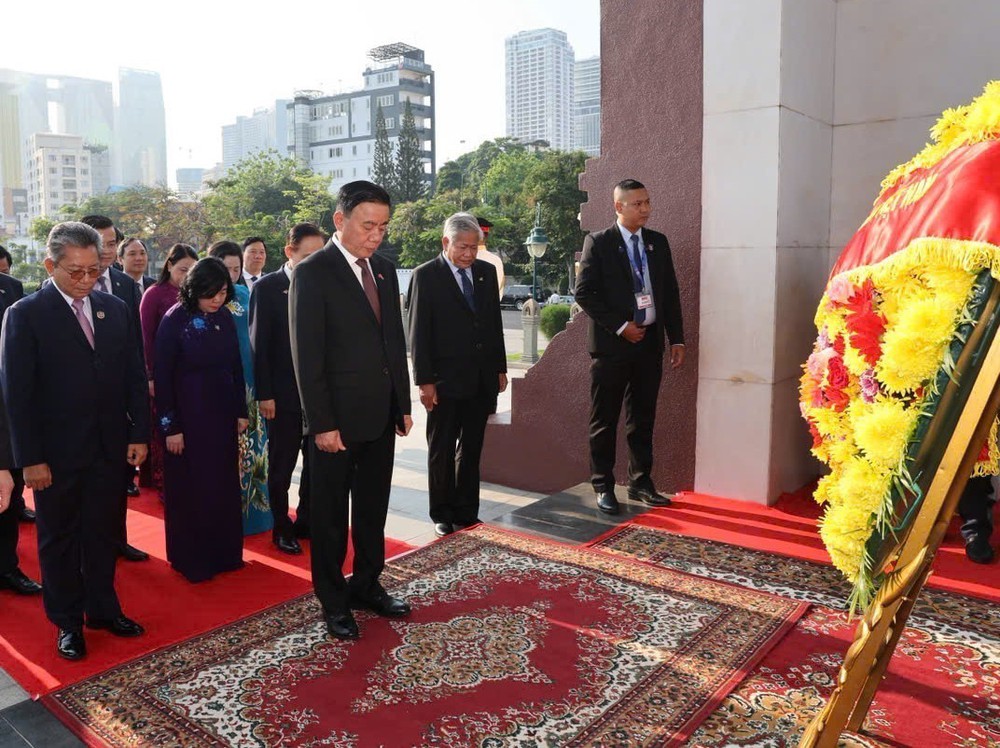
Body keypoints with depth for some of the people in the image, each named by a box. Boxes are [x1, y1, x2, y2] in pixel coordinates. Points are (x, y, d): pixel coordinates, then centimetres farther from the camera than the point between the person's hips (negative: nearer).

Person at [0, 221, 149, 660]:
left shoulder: (116, 309, 4)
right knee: (59, 539, 13)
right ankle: (68, 622, 28)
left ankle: (104, 609, 31)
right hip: (57, 454, -3)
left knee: (103, 534, 15)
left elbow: (134, 376, 7)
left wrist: (138, 433, 2)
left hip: (109, 447, 3)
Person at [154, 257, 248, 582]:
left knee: (225, 484, 12)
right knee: (190, 489, 7)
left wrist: (241, 411, 7)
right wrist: (170, 427, -11)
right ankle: (191, 559, 22)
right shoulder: (175, 320, -12)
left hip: (223, 414, 5)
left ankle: (225, 552, 26)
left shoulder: (225, 318, 2)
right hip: (188, 417, -5)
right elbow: (162, 377, -10)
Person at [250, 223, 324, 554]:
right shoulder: (267, 287, -6)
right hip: (284, 394, -4)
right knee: (281, 465, 8)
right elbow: (259, 344, -6)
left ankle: (306, 521, 26)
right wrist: (265, 394, -10)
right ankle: (282, 528, 22)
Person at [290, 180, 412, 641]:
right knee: (331, 515, 10)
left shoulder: (384, 270, 9)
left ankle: (367, 585, 34)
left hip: (381, 414, 6)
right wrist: (322, 424, -17)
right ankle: (333, 601, 25)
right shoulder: (312, 273, -11)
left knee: (373, 508, 17)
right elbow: (307, 356, -14)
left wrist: (403, 405, 11)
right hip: (337, 418, -6)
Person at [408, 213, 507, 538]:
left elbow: (495, 323, 13)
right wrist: (425, 381, -12)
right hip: (446, 380, -4)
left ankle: (467, 513, 24)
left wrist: (500, 368, 10)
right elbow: (418, 333, -8)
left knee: (471, 450, 13)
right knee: (441, 452, 8)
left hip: (481, 379, 5)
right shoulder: (426, 276, -7)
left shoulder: (487, 272, 8)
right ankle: (443, 516, 21)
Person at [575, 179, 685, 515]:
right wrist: (620, 326, -14)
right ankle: (603, 487, 15)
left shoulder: (658, 242, 10)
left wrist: (677, 339, 5)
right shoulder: (598, 243, -4)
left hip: (650, 343, 5)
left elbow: (671, 293, 11)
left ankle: (641, 482, 25)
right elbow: (584, 292, -9)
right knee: (605, 421, 4)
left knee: (643, 419, 13)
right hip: (612, 344, -4)